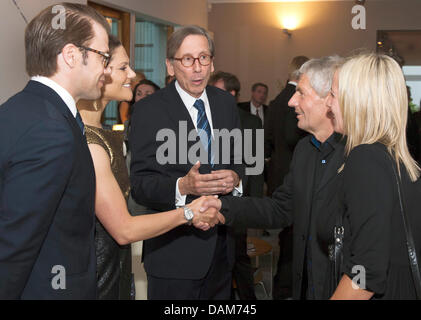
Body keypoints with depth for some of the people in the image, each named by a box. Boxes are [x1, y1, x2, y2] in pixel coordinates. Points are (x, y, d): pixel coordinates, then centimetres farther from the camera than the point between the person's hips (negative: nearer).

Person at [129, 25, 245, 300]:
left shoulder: (226, 103, 6)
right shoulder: (148, 110, -10)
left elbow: (239, 159, 12)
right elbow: (140, 185, -13)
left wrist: (235, 177, -11)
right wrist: (182, 187, -31)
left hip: (222, 245, 5)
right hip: (175, 250, -5)